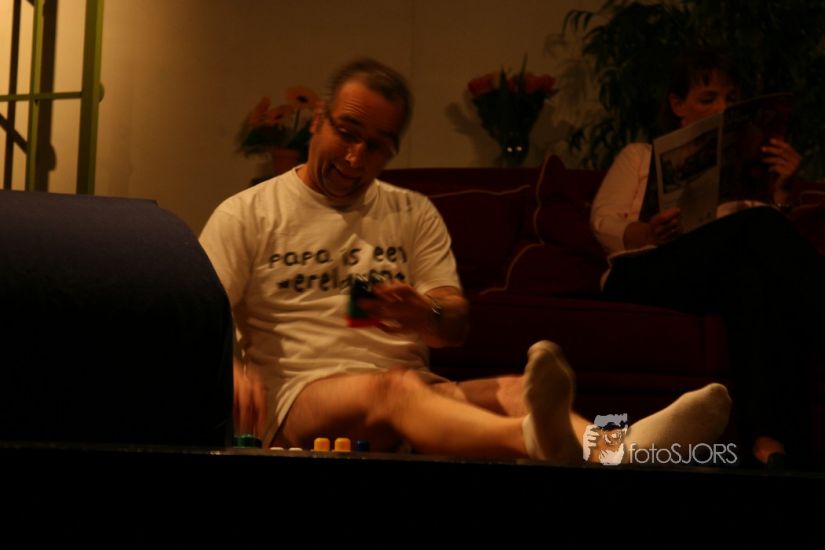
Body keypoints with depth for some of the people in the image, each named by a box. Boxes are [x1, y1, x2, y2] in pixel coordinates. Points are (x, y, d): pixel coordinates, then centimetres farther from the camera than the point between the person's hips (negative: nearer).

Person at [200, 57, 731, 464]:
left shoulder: (414, 213, 20)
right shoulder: (246, 215, 10)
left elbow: (457, 324, 11)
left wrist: (425, 316, -15)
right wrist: (234, 369, -24)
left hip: (410, 385, 4)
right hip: (299, 394, -4)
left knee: (509, 390, -28)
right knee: (393, 387, -38)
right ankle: (536, 439, -69)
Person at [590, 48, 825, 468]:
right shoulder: (641, 156, 28)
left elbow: (769, 246, 17)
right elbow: (603, 223, 10)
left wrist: (783, 189, -1)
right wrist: (650, 233, -12)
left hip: (723, 282, 2)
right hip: (642, 274, -2)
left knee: (755, 277, -40)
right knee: (757, 225, -33)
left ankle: (770, 443, -56)